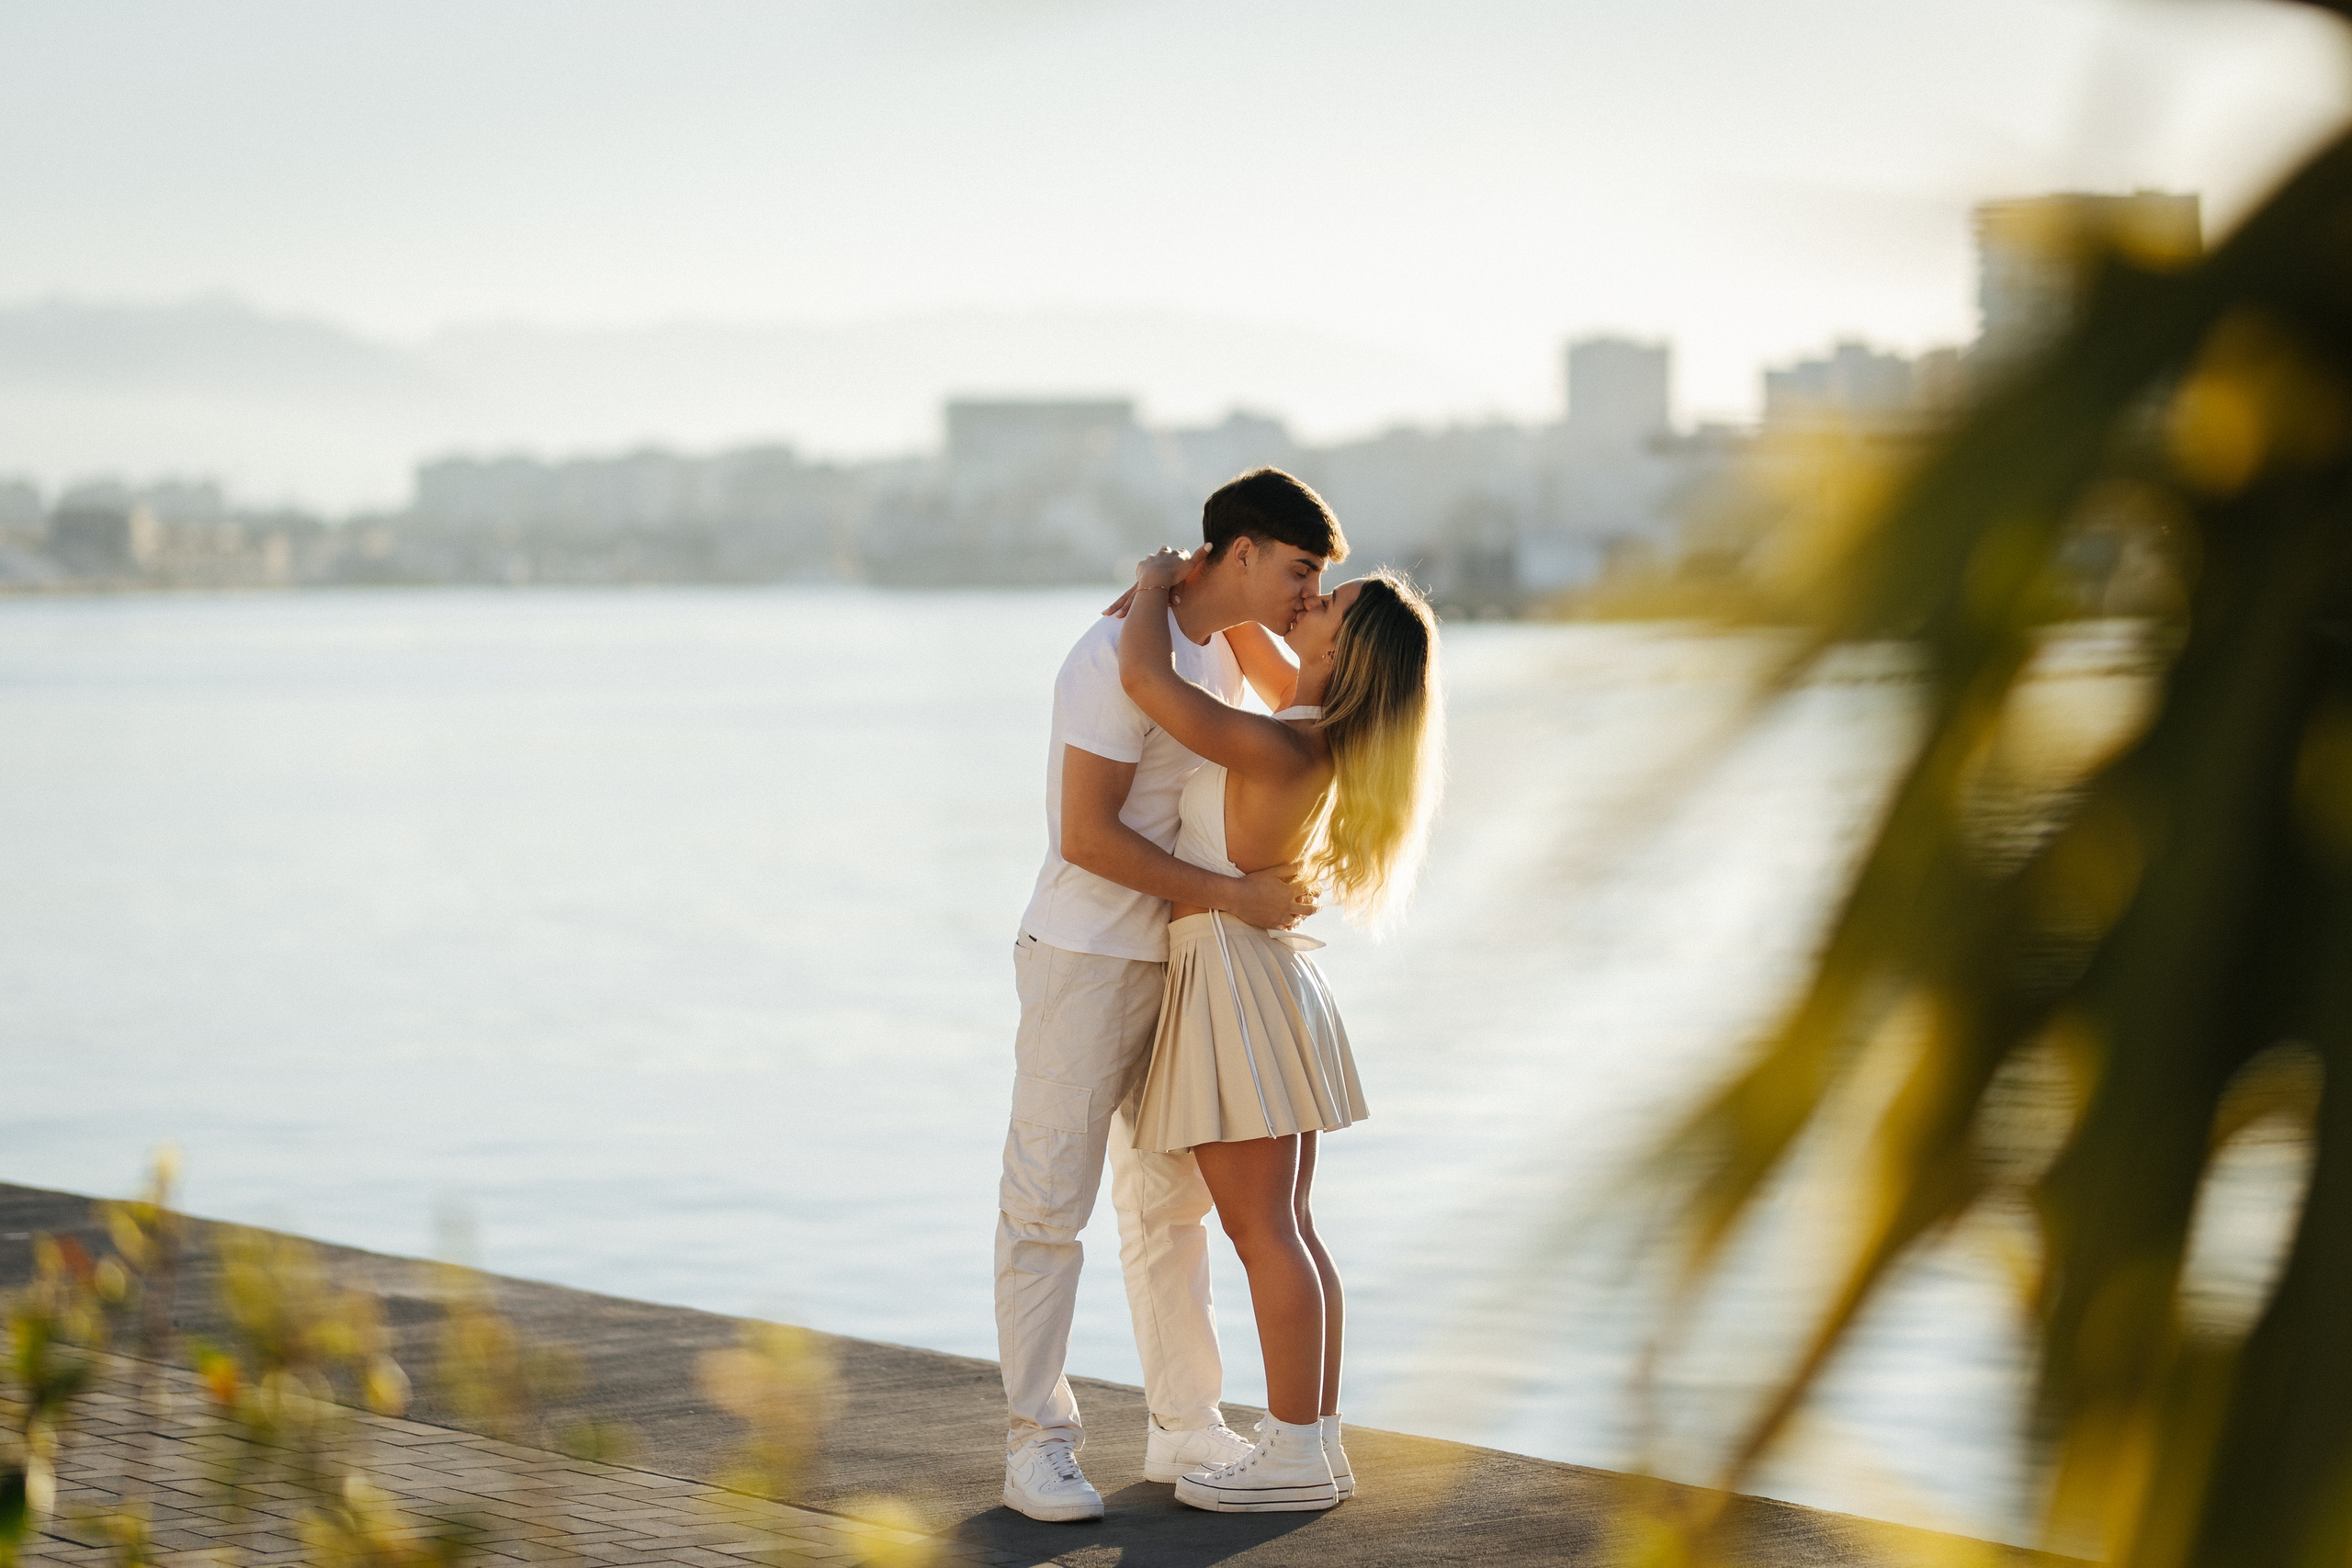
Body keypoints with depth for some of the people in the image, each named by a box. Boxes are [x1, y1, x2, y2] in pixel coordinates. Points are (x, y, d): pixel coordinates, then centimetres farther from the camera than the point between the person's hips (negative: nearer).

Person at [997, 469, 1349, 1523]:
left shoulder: (1223, 642, 8)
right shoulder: (1123, 654, -19)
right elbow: (1087, 837, -23)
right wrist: (1233, 897, -22)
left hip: (1172, 961, 9)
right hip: (1084, 960, -9)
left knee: (1172, 1200, 13)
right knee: (1049, 1205, -3)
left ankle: (1184, 1429, 21)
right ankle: (1037, 1446, 3)